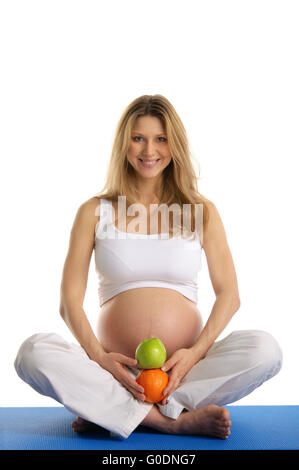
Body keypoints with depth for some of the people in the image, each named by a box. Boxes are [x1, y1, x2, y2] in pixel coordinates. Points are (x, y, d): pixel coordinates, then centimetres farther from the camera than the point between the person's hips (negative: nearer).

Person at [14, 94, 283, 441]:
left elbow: (229, 294, 4)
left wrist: (196, 352, -13)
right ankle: (179, 420, -25)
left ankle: (107, 411, -22)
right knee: (33, 352, -26)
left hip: (184, 369, 1)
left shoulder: (201, 211, 10)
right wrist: (99, 357, -15)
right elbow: (69, 300, 2)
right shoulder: (95, 212, 8)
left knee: (265, 349, -26)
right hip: (117, 368, 0)